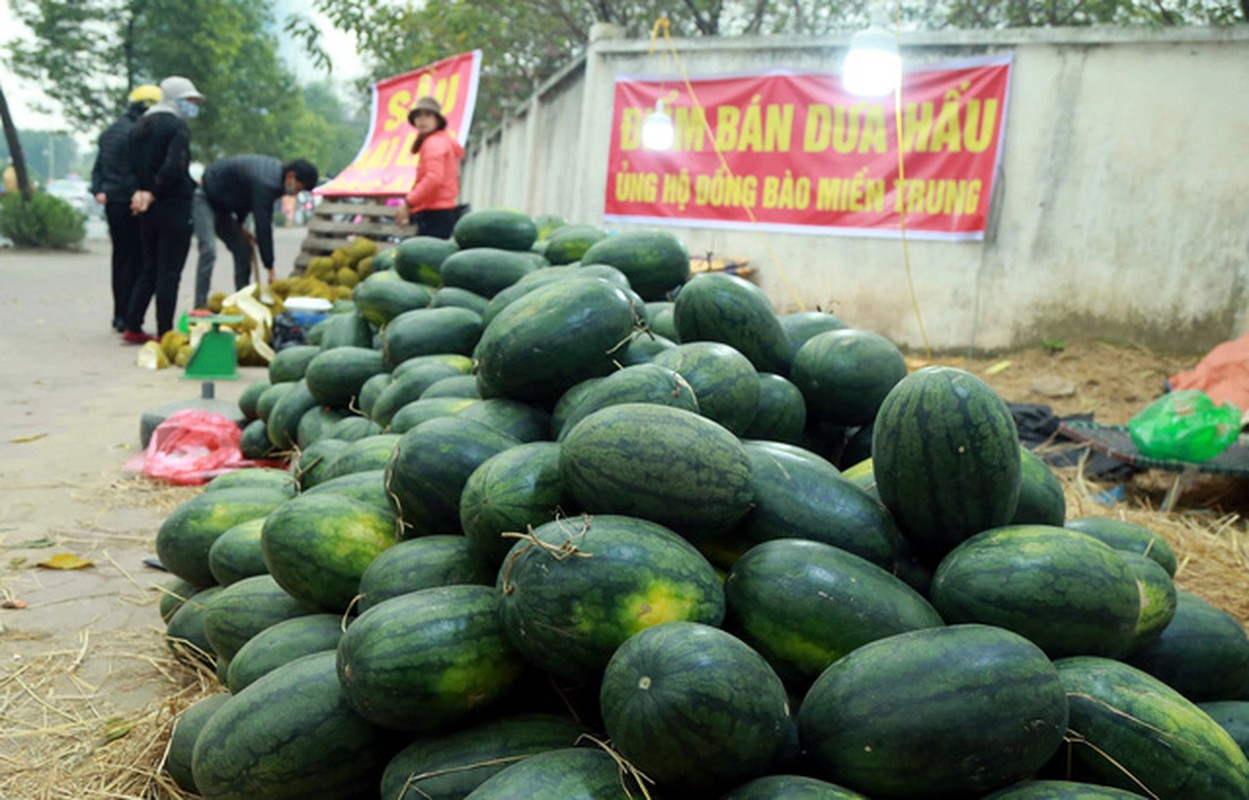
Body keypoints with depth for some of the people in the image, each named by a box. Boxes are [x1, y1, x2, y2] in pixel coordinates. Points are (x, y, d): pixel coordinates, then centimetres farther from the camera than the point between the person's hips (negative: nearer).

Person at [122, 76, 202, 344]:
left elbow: (135, 165, 15)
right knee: (169, 272, -3)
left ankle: (133, 327, 16)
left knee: (149, 269, 16)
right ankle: (164, 332, -1)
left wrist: (143, 191, 4)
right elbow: (173, 167, -21)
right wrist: (153, 193, -11)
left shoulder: (139, 126, 16)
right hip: (173, 206, -8)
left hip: (148, 209, 8)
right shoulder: (177, 126, -10)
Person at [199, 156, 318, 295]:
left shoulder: (275, 169, -3)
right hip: (205, 198, -10)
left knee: (243, 249, 5)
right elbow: (262, 227, -35)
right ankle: (200, 305, -22)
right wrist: (270, 269, -33)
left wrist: (238, 225, 9)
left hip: (219, 206, 10)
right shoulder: (265, 184, -33)